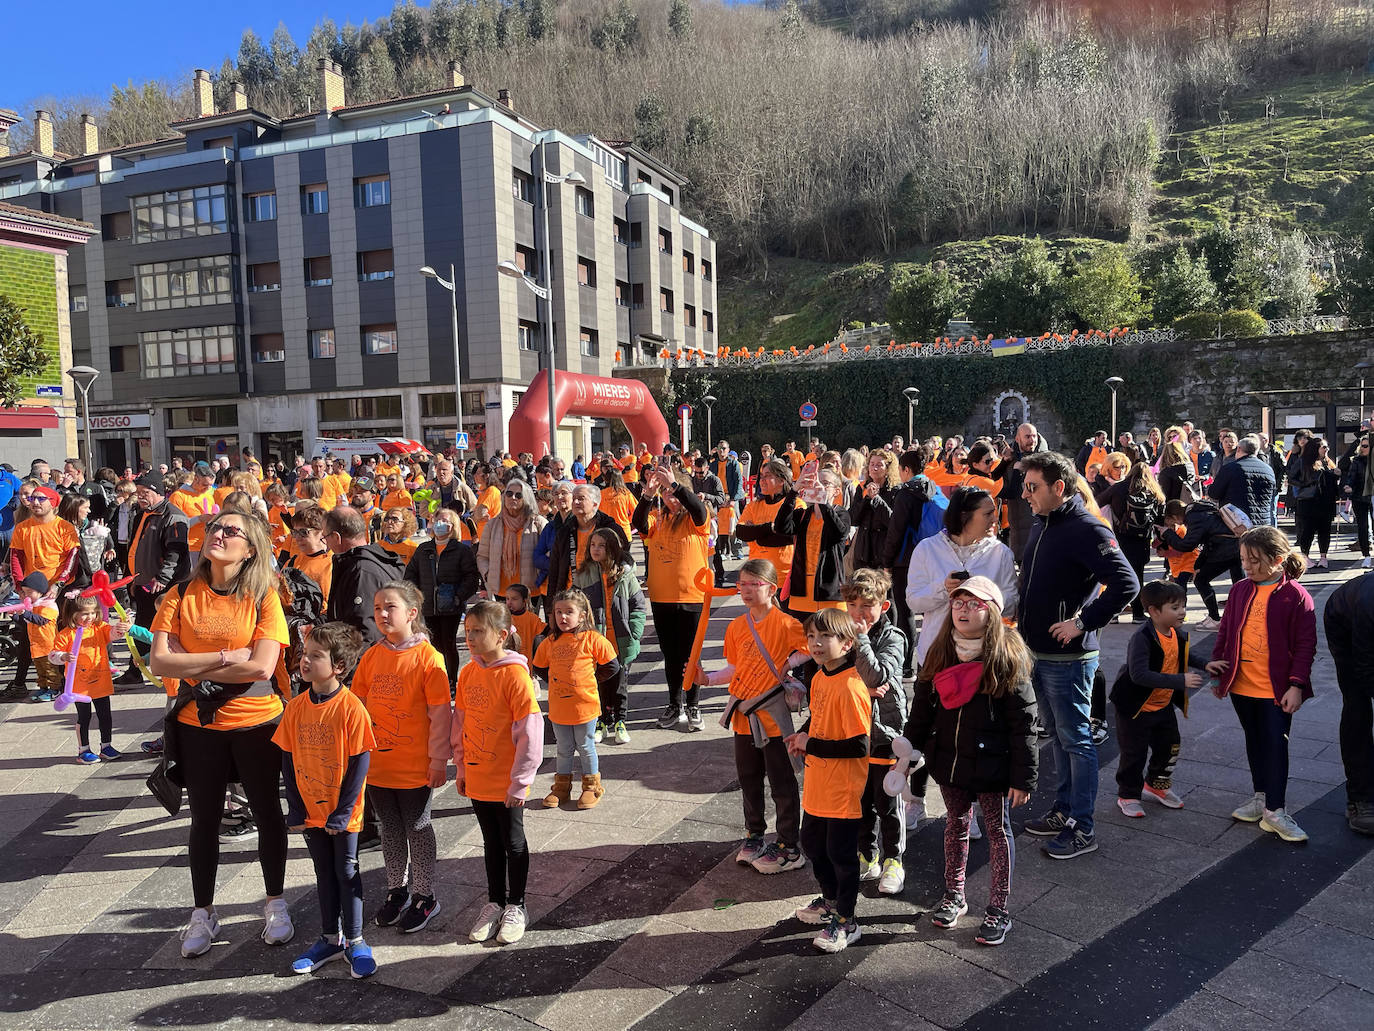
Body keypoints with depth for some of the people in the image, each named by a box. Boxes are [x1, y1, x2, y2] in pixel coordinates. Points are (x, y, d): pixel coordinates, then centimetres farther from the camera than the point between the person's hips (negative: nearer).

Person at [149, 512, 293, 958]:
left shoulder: (263, 598, -10)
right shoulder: (182, 596, -3)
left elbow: (261, 667, -19)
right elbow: (159, 661, -12)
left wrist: (192, 667, -14)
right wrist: (225, 657, -19)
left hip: (256, 723, -2)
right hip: (198, 725, 2)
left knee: (268, 814, 12)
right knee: (204, 820, 15)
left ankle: (275, 904, 31)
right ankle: (203, 914, 33)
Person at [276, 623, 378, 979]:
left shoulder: (351, 708, -18)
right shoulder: (296, 707, -3)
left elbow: (360, 762, -15)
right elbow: (288, 761, 3)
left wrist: (342, 812, -15)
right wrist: (295, 809, -1)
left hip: (343, 812, -4)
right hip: (310, 811, 4)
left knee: (347, 873, 8)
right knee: (324, 874, 17)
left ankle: (354, 942, 22)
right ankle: (330, 939, 31)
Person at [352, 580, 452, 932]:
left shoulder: (428, 657, -14)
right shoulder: (372, 656, 2)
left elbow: (440, 713, -13)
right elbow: (358, 704, 10)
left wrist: (439, 759, -12)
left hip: (415, 765, -5)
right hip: (377, 762, 5)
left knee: (417, 828, 9)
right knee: (391, 828, 18)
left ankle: (424, 897, 24)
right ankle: (398, 891, 35)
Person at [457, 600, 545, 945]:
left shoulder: (515, 674, -20)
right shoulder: (467, 673, 0)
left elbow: (530, 731, -19)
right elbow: (460, 723, 10)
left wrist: (520, 781, -16)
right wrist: (461, 767, 11)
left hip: (506, 783, -6)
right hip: (476, 779, 6)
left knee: (513, 843, 11)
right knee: (491, 843, 20)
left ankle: (515, 906, 27)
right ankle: (494, 902, 35)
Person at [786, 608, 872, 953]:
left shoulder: (850, 688, -26)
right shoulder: (819, 676, 2)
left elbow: (859, 746, -27)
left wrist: (811, 745, -20)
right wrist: (803, 736, 1)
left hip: (844, 789, -9)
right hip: (817, 783, 9)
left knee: (841, 853, 6)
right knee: (812, 844, 22)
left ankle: (846, 921, 25)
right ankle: (831, 900, 44)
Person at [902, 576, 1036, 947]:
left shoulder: (1007, 658, -15)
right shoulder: (940, 653, 0)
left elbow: (1023, 722, -14)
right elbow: (922, 708, 8)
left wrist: (1023, 777, -15)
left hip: (991, 764, -4)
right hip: (949, 761, 5)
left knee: (998, 830, 10)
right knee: (956, 823, 18)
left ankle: (998, 910, 24)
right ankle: (954, 895, 36)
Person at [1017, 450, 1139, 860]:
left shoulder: (1086, 530, -18)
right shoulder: (1041, 526, 10)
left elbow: (1126, 583, -26)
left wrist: (1083, 622, -23)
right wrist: (1025, 620, 12)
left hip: (1068, 657, -9)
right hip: (1038, 653, 9)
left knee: (1076, 740, 2)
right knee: (1057, 736, 19)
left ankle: (1082, 829, 13)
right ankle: (1063, 811, 32)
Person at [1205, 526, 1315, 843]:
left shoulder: (1295, 596, -11)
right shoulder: (1240, 590, 4)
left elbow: (1306, 645, -10)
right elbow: (1225, 632, 11)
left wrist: (1296, 684, -14)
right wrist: (1217, 670, 10)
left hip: (1277, 690, -5)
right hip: (1241, 686, 5)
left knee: (1276, 745, 0)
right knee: (1254, 742, 17)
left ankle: (1275, 810, 7)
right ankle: (1261, 796, 31)